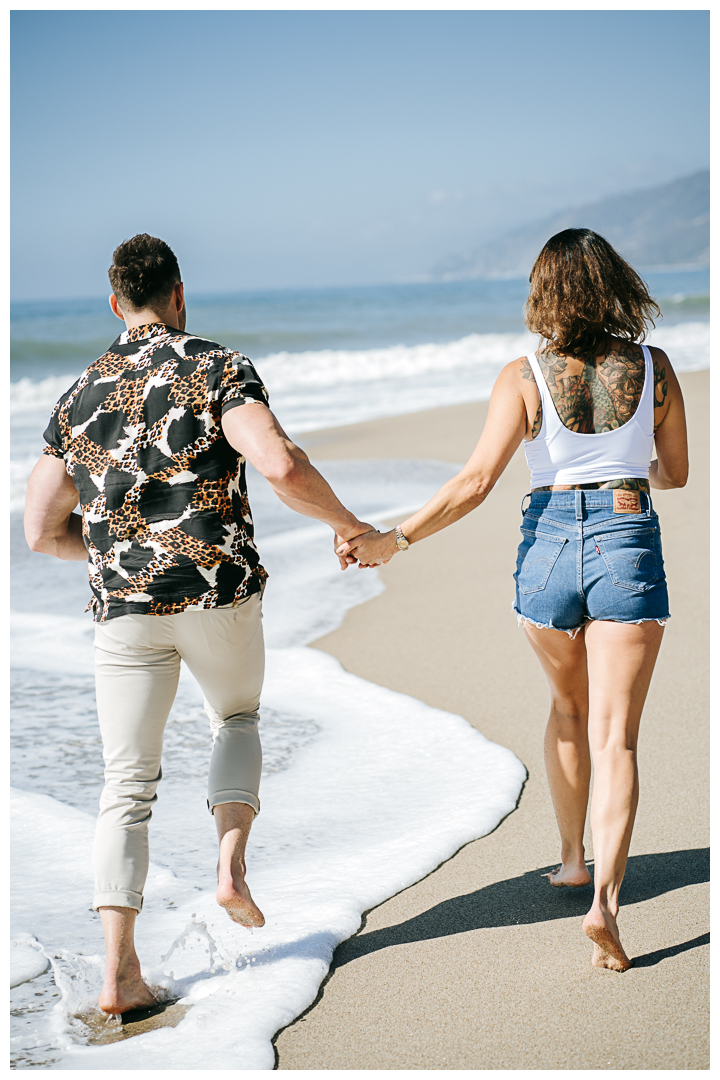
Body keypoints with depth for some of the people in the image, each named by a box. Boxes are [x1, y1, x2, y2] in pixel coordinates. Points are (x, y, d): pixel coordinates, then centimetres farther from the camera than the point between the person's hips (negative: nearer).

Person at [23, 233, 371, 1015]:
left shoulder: (79, 398, 10)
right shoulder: (216, 369, -3)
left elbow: (41, 530, 10)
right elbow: (280, 465, -19)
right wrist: (348, 525, -4)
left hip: (123, 607, 2)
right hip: (220, 593, -2)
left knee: (127, 782, 6)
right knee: (236, 720, 27)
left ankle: (119, 968, -2)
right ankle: (231, 866, 8)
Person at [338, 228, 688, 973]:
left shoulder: (524, 376, -5)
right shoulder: (654, 369, 1)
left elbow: (476, 482, -12)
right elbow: (675, 473, 13)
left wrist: (393, 540, -5)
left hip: (550, 545, 1)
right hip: (628, 547, -1)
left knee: (568, 707, 25)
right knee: (615, 736, -1)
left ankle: (572, 855, 39)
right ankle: (604, 896, -15)